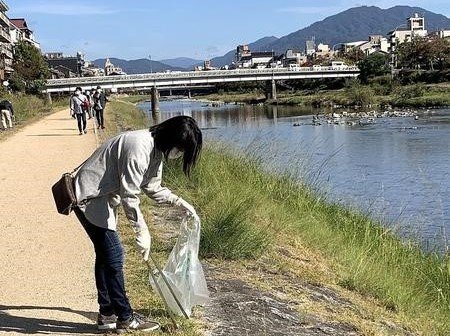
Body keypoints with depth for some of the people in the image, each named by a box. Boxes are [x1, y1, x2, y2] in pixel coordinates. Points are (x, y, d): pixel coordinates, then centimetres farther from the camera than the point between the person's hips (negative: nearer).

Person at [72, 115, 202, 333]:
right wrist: (142, 232, -21)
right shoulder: (138, 149, -28)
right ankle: (125, 318, 2)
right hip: (89, 198, -10)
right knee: (113, 255, -7)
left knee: (106, 254, 14)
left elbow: (153, 188, 14)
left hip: (102, 197, 11)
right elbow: (129, 197, -27)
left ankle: (107, 315, 24)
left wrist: (180, 203, 6)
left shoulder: (156, 150, 3)